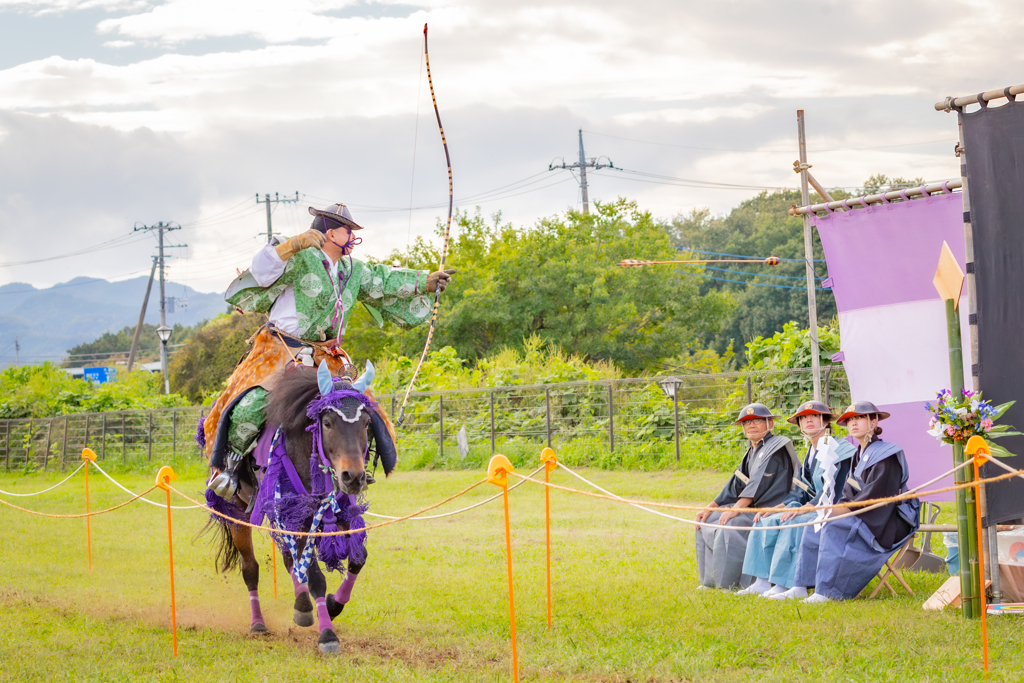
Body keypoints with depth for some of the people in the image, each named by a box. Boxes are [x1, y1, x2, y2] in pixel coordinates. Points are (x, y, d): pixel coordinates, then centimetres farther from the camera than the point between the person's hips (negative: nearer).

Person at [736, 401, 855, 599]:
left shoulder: (840, 450, -10)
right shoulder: (811, 454, 17)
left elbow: (832, 490, -19)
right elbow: (800, 491, 14)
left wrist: (803, 508, -26)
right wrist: (774, 508, -1)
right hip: (814, 508, 9)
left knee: (793, 524, -32)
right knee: (766, 522, -7)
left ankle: (787, 585, -32)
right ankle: (763, 582, -11)